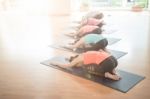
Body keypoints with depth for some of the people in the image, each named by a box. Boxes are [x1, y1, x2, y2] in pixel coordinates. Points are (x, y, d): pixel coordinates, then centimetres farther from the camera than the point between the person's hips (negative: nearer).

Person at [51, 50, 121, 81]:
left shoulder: (79, 59, 7)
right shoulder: (84, 55, 28)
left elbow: (66, 66, 19)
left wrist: (56, 63, 35)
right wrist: (71, 58, 63)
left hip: (107, 63, -9)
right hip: (113, 60, 9)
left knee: (88, 69, 14)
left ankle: (108, 75, -2)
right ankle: (112, 71, 15)